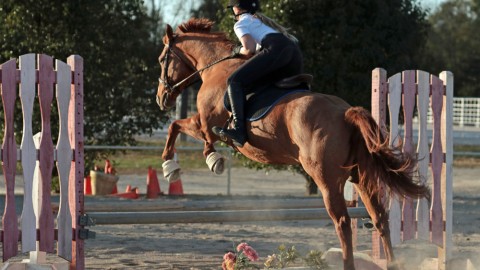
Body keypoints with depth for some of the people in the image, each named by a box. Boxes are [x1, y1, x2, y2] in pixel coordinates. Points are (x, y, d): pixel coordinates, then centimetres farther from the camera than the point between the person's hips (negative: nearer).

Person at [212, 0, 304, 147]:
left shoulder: (241, 23, 14)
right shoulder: (261, 20, 39)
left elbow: (250, 49, -1)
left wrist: (239, 51, 20)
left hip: (276, 48, -8)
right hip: (296, 52, 8)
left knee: (234, 81, -12)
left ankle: (239, 129, -29)